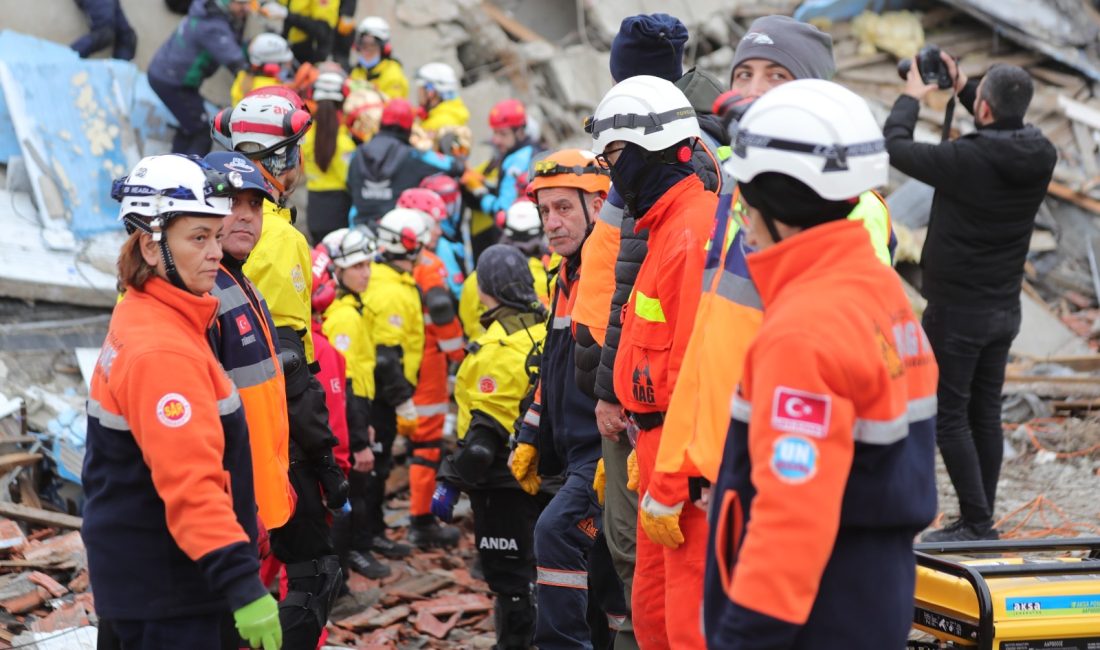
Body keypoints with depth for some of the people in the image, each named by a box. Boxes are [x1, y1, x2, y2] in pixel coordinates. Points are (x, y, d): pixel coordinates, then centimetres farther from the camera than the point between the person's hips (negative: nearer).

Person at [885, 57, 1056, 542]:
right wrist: (962, 88, 22)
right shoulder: (1040, 157, -4)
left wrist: (911, 97, 7)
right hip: (1005, 309, 7)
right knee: (986, 414, 14)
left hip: (957, 310, -7)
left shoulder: (966, 160, -24)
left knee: (950, 417, 0)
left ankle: (977, 524, -2)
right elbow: (1005, 132, 21)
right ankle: (981, 523, 20)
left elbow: (895, 147, -9)